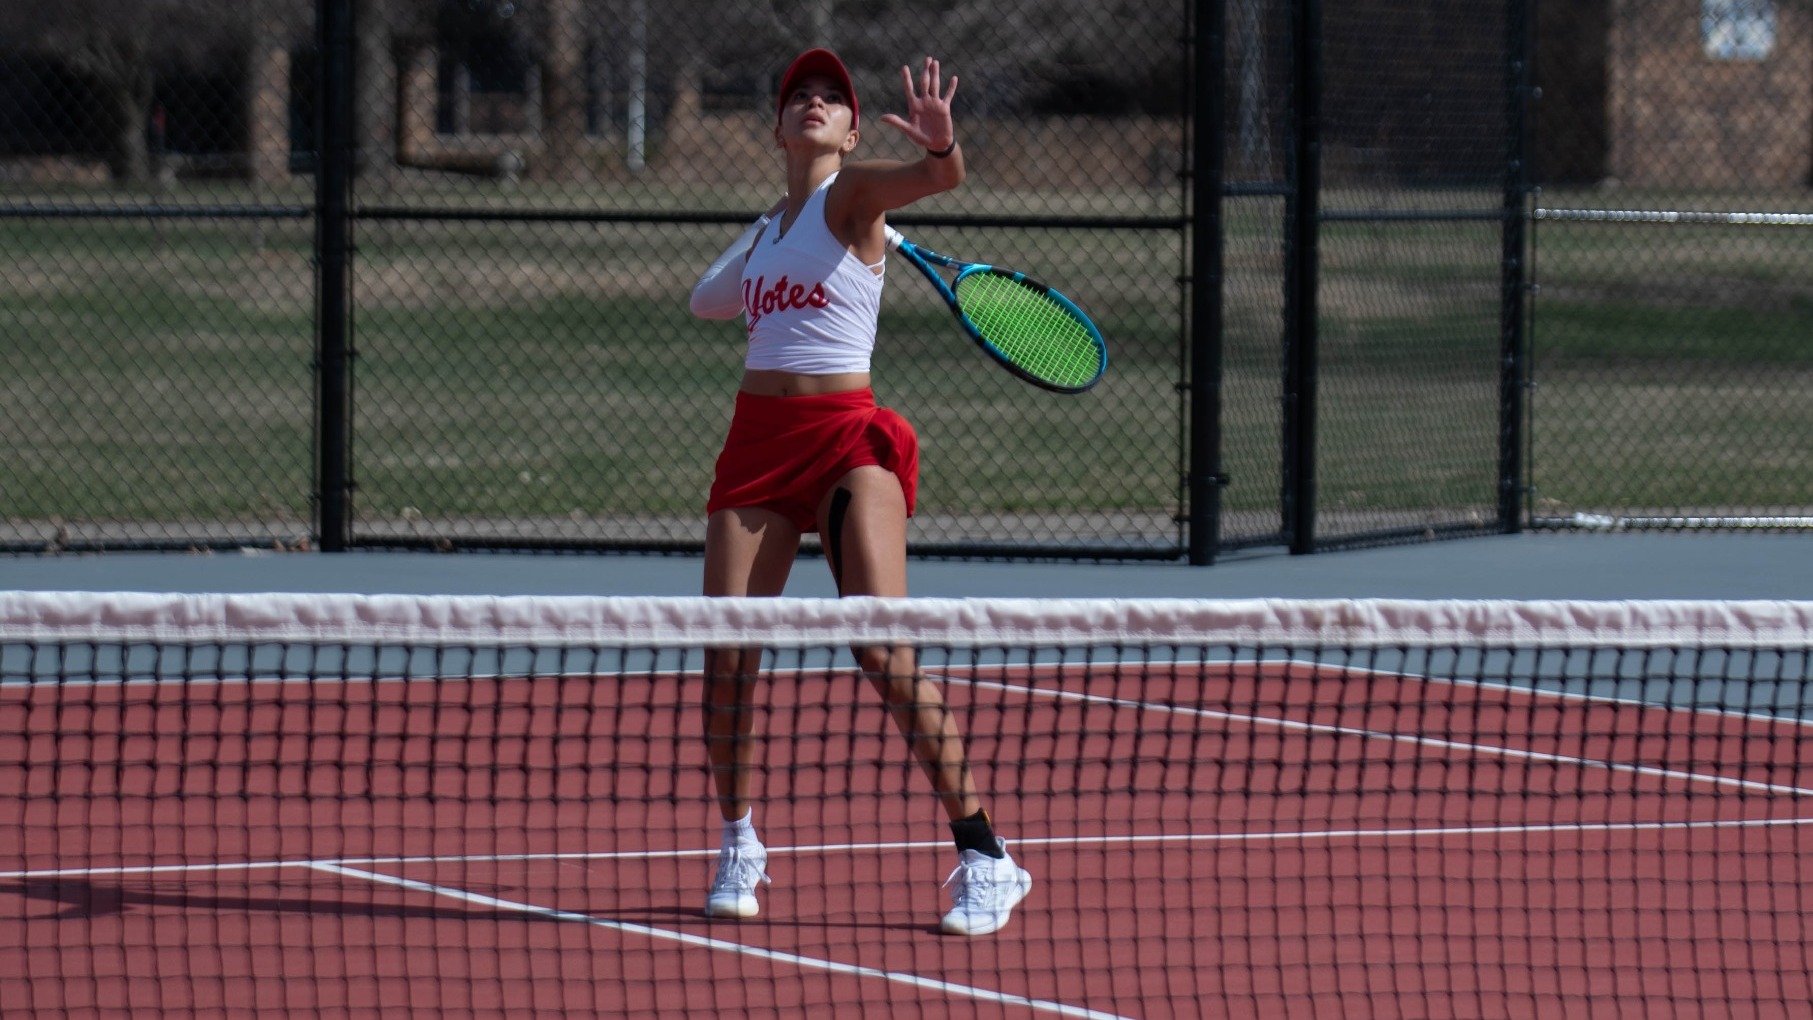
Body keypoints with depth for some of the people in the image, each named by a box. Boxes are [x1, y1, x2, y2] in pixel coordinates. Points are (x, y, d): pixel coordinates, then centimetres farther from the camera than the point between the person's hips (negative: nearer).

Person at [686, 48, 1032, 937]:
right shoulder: (769, 223, 18)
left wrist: (941, 143, -45)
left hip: (846, 438, -6)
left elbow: (939, 175, -22)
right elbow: (710, 300, 32)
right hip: (759, 438, 6)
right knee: (727, 652, -1)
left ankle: (985, 861, -14)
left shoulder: (855, 192, -1)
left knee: (883, 649, -18)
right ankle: (739, 847, 20)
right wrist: (763, 262, 14)